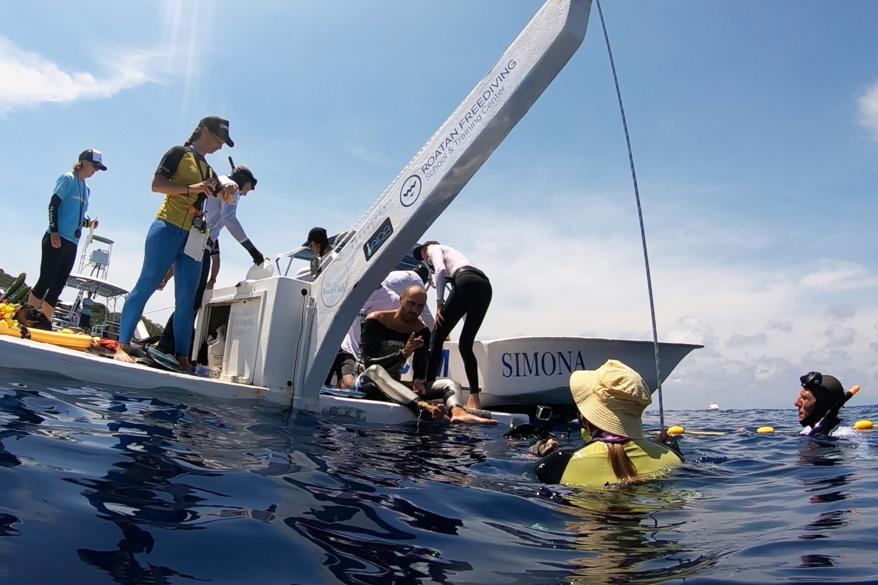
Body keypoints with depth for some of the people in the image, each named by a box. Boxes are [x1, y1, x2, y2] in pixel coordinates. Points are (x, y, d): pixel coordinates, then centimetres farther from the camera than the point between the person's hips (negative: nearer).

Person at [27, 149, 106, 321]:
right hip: (56, 239, -7)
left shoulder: (87, 189, 20)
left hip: (72, 243, 7)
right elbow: (53, 205, -9)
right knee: (45, 280, -12)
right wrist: (54, 231, -17)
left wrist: (88, 223, 4)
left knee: (58, 285, 5)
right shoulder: (68, 179, -1)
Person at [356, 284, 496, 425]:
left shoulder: (422, 331, 3)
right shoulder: (374, 321, -9)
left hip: (396, 386, 5)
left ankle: (457, 412, -52)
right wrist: (403, 354, -29)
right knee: (374, 370, -41)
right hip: (369, 383, -4)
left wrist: (418, 381, -22)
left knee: (449, 383, -15)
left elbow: (420, 367, 2)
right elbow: (369, 363, -17)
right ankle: (427, 408, -61)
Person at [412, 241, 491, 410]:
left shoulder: (433, 248, 19)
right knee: (465, 344, 11)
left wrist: (439, 302, -7)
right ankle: (474, 399, 4)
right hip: (485, 285, 8)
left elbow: (440, 269, -5)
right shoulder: (450, 252, 40)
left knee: (437, 337, -2)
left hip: (467, 282, -8)